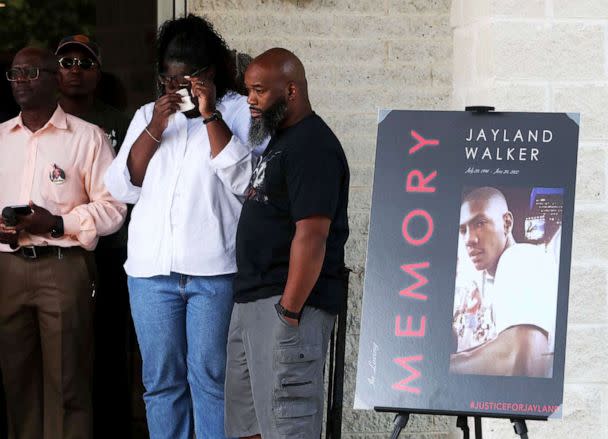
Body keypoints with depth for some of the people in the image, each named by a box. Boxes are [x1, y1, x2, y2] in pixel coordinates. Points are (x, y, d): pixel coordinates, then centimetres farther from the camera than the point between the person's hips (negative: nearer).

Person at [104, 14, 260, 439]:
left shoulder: (240, 111, 3)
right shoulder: (148, 115, 16)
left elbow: (243, 181, -9)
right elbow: (124, 187, 9)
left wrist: (210, 115, -11)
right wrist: (155, 129, -3)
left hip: (215, 269, -4)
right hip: (152, 266, 4)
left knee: (211, 377, -5)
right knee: (161, 380, 7)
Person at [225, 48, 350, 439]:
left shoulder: (311, 146, -13)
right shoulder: (281, 140, 19)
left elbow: (311, 236, -20)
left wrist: (289, 311, -23)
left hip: (286, 304, -11)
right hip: (253, 301, 11)